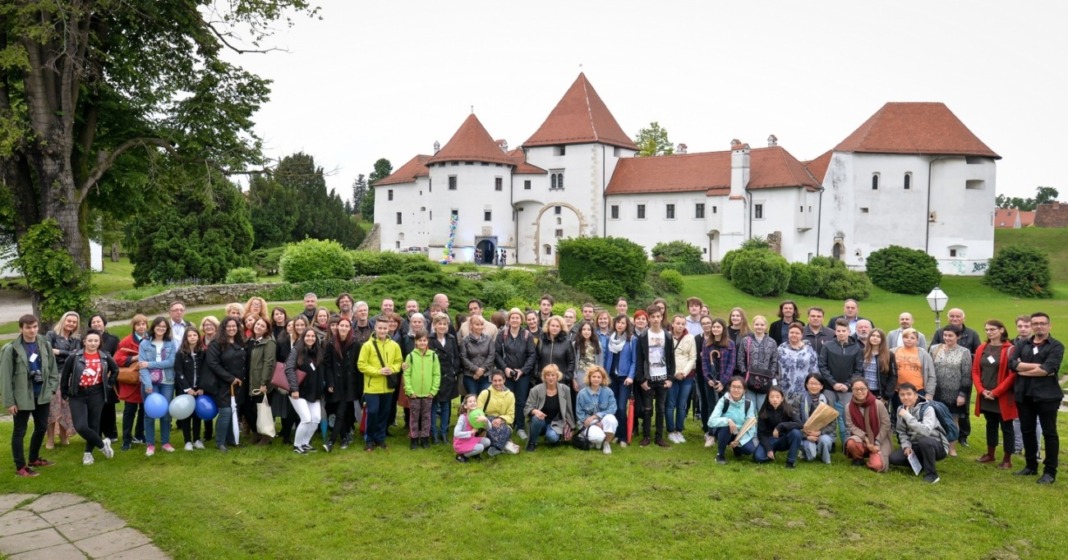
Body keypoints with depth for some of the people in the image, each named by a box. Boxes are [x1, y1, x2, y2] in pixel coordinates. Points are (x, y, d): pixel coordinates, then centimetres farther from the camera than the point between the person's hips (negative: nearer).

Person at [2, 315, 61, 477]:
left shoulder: (45, 345, 0)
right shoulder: (11, 349, -14)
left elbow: (53, 368, 9)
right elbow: (5, 377, -11)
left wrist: (52, 389, 2)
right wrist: (9, 401, -11)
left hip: (42, 395, 5)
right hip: (22, 397, -5)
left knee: (41, 427, 16)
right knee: (20, 431, 5)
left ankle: (34, 459, 35)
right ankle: (20, 466, 15)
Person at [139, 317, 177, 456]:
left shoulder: (171, 344, 5)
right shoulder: (145, 343, 1)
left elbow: (171, 362, -7)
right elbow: (142, 365, -7)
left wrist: (150, 364, -13)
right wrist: (148, 383, -17)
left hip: (167, 382, 1)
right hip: (150, 382, -1)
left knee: (166, 412, 6)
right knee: (150, 413, 0)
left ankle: (166, 442, 18)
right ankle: (150, 444, 10)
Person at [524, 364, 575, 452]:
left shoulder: (565, 389, -6)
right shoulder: (536, 390, -14)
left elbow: (568, 410, 5)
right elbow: (526, 408, -11)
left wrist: (570, 427, 8)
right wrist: (535, 411, -33)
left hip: (555, 422, 1)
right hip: (540, 422, -1)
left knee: (552, 437, -32)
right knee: (537, 418, -36)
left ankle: (556, 435, 9)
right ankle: (532, 442, -10)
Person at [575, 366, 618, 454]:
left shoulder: (608, 391, -6)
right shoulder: (582, 393, -8)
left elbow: (612, 409, -10)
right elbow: (580, 413, -5)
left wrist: (595, 416, -20)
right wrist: (596, 423, -17)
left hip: (603, 421, 2)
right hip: (589, 424, -2)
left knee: (611, 418, -34)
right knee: (597, 436, -35)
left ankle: (607, 443, -8)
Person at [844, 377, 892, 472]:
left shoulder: (878, 404, -12)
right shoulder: (849, 406, -6)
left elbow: (886, 425, -9)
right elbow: (851, 426, -7)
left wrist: (877, 443, -14)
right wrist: (866, 439, -20)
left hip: (879, 440, -1)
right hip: (862, 438, 1)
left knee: (877, 465, -25)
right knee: (851, 443, -35)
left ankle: (873, 455, 14)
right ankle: (858, 458, 2)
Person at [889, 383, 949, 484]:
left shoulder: (927, 408, -21)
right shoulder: (901, 410, -2)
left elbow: (926, 431, -38)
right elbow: (901, 432, 3)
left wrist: (908, 416, -36)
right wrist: (907, 446, -14)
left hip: (937, 446, -6)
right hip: (916, 446, 6)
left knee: (924, 441, -40)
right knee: (893, 458, -15)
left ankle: (931, 474, -19)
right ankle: (923, 463, 9)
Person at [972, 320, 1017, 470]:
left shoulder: (1009, 350, -9)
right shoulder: (981, 349, 6)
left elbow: (1012, 374, -13)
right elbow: (975, 371, 7)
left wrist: (996, 392, -14)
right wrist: (981, 390, -6)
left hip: (1003, 397, -5)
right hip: (985, 396, 5)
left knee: (1006, 427, 4)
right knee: (990, 425, 17)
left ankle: (1007, 460, 13)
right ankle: (990, 454, 29)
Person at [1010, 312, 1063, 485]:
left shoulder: (1056, 346, -3)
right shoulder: (1022, 345, 11)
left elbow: (1048, 369, -17)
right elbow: (1013, 364, -5)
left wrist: (1023, 369, -6)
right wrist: (1038, 366, -14)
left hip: (1047, 395, -5)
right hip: (1024, 395, 5)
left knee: (1049, 433, 1)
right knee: (1027, 431, 11)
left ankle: (1050, 471, 8)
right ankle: (1031, 465, 24)